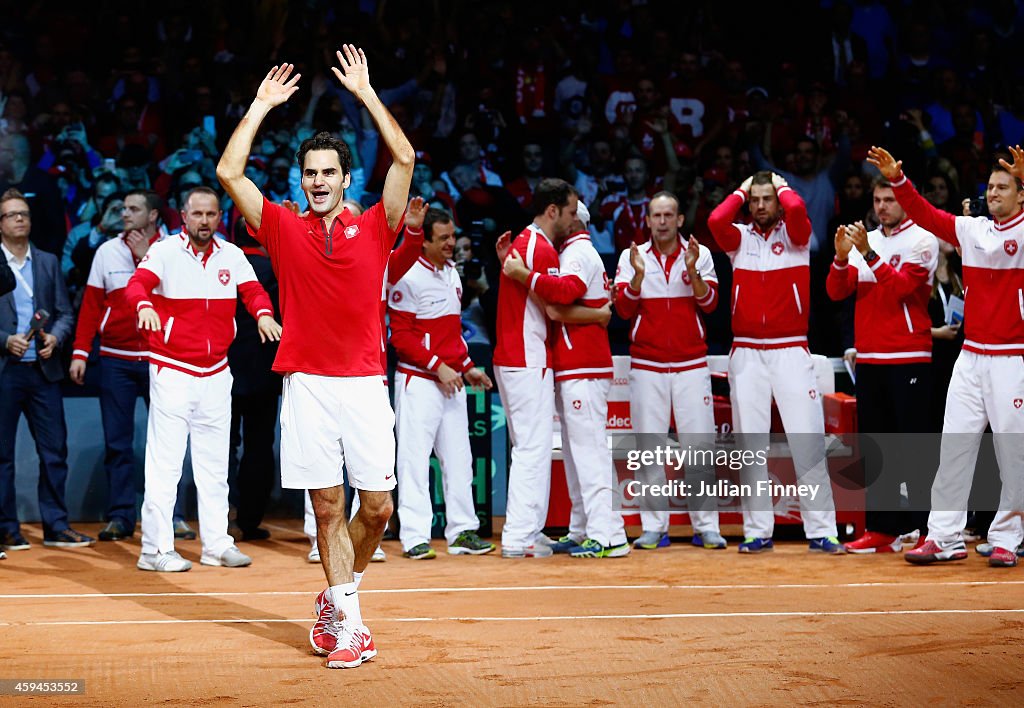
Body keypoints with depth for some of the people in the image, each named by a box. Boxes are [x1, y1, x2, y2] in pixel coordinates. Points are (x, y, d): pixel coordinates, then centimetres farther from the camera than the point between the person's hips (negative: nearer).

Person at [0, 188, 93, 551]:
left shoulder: (48, 262, 13)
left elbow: (65, 312, 10)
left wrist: (54, 338, -7)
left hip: (43, 370, 4)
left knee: (55, 449, 3)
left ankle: (56, 526, 10)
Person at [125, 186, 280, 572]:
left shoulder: (231, 255, 8)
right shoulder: (165, 251, -6)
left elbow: (253, 290, 1)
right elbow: (137, 283, -19)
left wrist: (263, 313, -22)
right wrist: (144, 305, -42)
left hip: (216, 373, 5)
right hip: (172, 370, -5)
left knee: (215, 464, 11)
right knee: (164, 464, -6)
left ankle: (216, 544, 19)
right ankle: (156, 549, -2)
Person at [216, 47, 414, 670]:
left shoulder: (375, 227, 6)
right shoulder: (284, 228, 8)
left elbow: (405, 158, -4)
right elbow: (229, 172, 3)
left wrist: (365, 92, -3)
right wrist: (262, 105, 5)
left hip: (364, 383, 0)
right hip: (306, 384, 0)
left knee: (377, 507, 0)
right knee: (328, 508, 1)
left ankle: (336, 598, 24)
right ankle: (347, 621, 7)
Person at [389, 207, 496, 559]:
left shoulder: (452, 273, 14)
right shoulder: (408, 277, -11)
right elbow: (401, 335, -14)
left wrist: (467, 366, 14)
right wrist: (439, 367, -18)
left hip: (452, 381, 8)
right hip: (418, 381, -8)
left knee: (458, 459, 10)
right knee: (415, 458, -6)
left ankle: (462, 531, 17)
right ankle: (415, 537, -3)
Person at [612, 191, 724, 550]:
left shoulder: (699, 254, 5)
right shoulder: (631, 257, 5)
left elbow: (709, 303, -5)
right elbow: (624, 309, -4)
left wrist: (692, 270, -19)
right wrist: (638, 275, -19)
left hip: (691, 363, 0)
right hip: (646, 364, 0)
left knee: (700, 444, -3)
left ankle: (706, 526, 3)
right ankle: (654, 527, 6)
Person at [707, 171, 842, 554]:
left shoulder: (795, 234, 5)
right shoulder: (739, 238, 10)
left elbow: (796, 209, -18)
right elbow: (715, 220, -12)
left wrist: (781, 185, 3)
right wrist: (741, 191, 4)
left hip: (790, 351, -2)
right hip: (746, 353, 2)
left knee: (808, 442, -6)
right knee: (750, 445, 3)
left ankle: (821, 531, -4)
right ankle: (757, 531, 9)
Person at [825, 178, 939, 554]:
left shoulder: (922, 240, -3)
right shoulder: (866, 240, 14)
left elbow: (902, 286, -18)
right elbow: (837, 291, 5)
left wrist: (868, 254, -22)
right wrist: (842, 257, -12)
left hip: (909, 360, -6)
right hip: (868, 360, 6)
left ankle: (927, 530, -4)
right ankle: (882, 530, 14)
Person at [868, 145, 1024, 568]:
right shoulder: (970, 229, 11)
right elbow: (925, 214, 8)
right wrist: (897, 179, -6)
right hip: (970, 356, 5)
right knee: (953, 446, 3)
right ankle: (946, 538, 6)